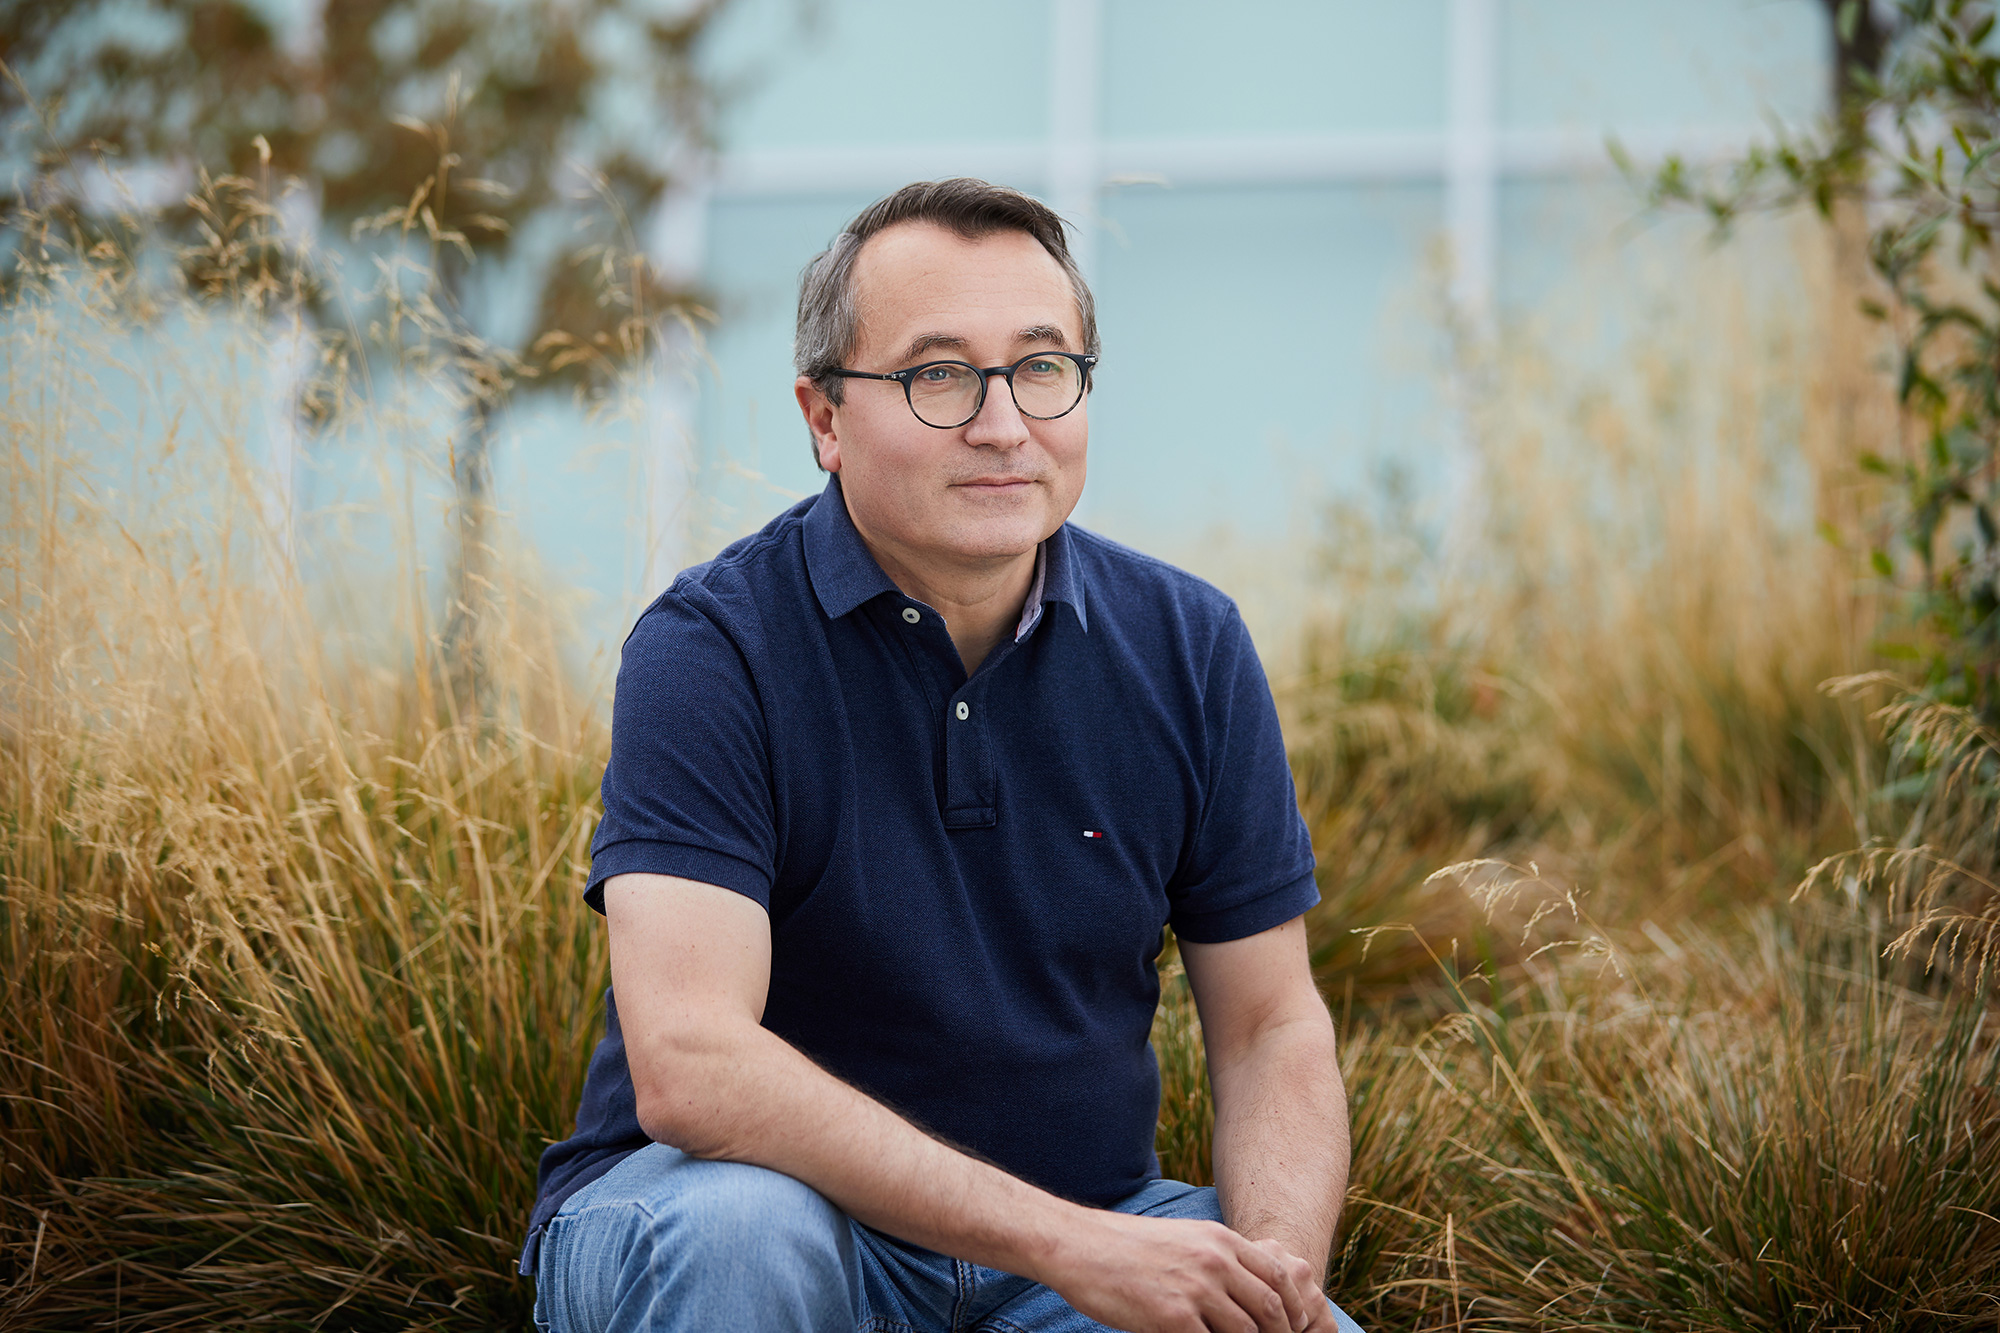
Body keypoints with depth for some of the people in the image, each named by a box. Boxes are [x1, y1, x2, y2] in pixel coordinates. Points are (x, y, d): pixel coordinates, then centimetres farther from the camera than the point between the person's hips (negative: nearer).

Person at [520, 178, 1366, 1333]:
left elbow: (1272, 1027, 2)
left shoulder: (1187, 646, -2)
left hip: (1087, 1226, 3)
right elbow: (688, 1066, -28)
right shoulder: (712, 650, -16)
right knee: (739, 1228, -35)